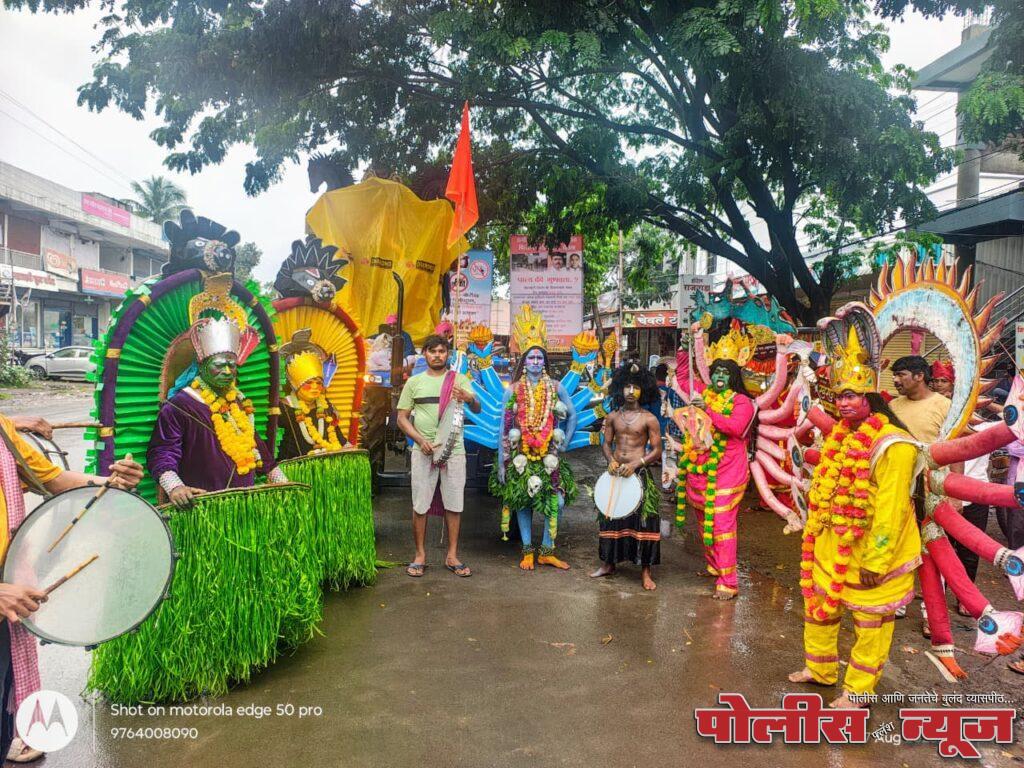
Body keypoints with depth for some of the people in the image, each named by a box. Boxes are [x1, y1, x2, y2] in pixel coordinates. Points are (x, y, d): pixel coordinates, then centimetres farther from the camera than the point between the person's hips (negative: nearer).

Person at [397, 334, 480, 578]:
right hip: (423, 452, 0)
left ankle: (452, 556, 16)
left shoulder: (459, 380, 4)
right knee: (420, 505, 4)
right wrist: (421, 440, -10)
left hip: (454, 450, 0)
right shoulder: (414, 382, 6)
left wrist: (469, 399, -33)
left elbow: (477, 409, -9)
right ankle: (420, 555, 16)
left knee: (453, 505, 5)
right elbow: (402, 418, 5)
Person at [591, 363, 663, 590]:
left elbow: (656, 451, -6)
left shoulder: (649, 419, -5)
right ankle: (608, 563, 25)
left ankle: (645, 571, 4)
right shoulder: (613, 417, 6)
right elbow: (606, 443, 12)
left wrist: (636, 464, -17)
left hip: (639, 475, -4)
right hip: (615, 473, 4)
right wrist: (611, 460, -8)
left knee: (643, 520, -5)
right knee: (610, 517, 10)